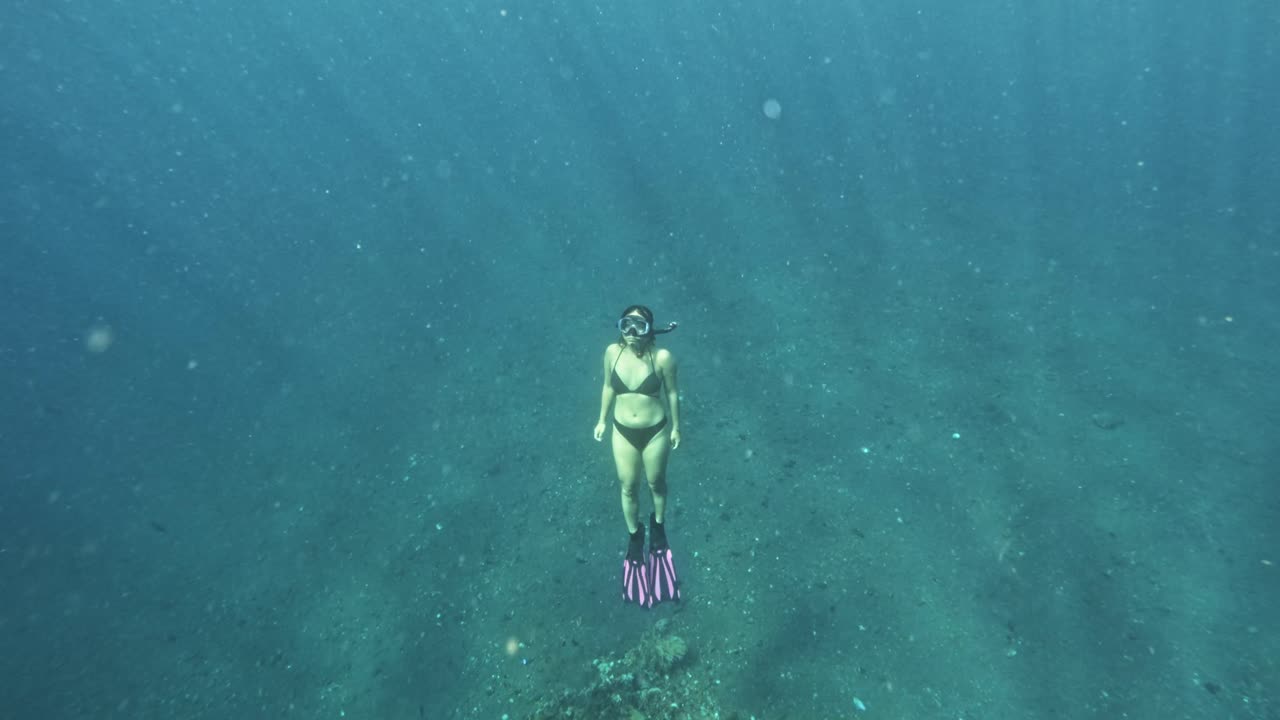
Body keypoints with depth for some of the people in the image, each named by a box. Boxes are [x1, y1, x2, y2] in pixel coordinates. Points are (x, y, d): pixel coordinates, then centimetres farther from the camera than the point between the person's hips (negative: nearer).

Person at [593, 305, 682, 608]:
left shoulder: (663, 357, -22)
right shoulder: (612, 352, -13)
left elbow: (672, 392, -7)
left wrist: (675, 427, 1)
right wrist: (602, 419, 9)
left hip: (655, 431, -2)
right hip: (623, 432, 2)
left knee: (656, 483, 21)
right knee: (628, 488, 17)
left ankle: (658, 525, 51)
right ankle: (635, 535, 43)